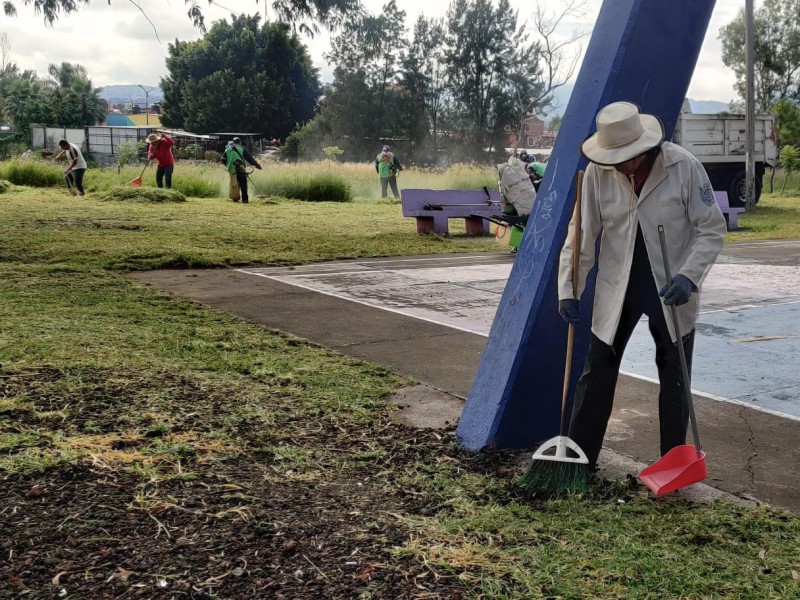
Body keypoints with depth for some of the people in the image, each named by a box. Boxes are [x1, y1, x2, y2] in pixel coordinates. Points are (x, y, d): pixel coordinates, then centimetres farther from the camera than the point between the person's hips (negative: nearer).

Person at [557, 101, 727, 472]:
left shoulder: (684, 167, -16)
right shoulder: (598, 172, -11)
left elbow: (712, 230, -10)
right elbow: (581, 235, -4)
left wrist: (688, 277, -22)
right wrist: (569, 290, -7)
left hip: (670, 291, -1)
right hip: (617, 289, 2)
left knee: (675, 380, 10)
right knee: (597, 374, 7)